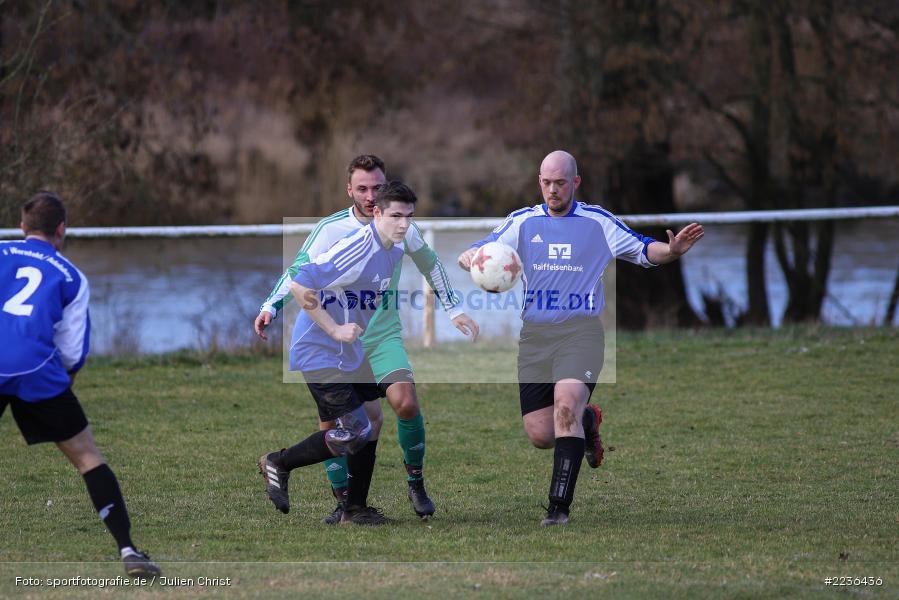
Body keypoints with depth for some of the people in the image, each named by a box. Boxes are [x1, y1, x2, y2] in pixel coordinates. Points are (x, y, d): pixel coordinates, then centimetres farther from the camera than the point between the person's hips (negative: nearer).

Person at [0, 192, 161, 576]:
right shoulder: (72, 278, 15)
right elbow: (72, 353, 11)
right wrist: (65, 379, 31)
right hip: (37, 371, -1)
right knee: (87, 456, 7)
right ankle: (127, 550, -1)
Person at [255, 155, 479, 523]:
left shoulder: (400, 226, -2)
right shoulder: (331, 229, -9)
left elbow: (430, 265, 15)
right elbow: (298, 271, -3)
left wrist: (454, 310, 17)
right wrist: (271, 307, -18)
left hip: (384, 337, 0)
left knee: (405, 403, -20)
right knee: (330, 422, -7)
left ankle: (416, 482, 0)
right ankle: (344, 502, 8)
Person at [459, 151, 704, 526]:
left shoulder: (598, 222, 5)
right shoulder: (522, 222, 10)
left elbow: (644, 251, 8)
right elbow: (474, 255, 9)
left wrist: (672, 250, -14)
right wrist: (471, 259, -17)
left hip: (580, 329, -3)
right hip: (534, 333, 3)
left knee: (566, 405, -27)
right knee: (540, 434, -1)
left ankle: (559, 506, -23)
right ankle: (587, 422, 35)